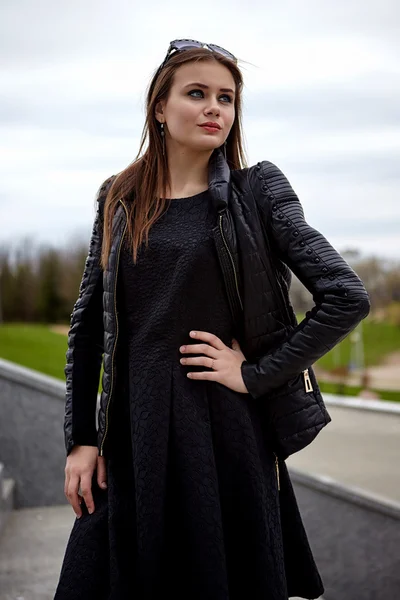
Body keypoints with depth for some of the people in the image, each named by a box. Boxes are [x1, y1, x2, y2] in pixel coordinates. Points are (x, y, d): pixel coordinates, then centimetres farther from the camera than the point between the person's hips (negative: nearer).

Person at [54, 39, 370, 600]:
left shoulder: (254, 190, -1)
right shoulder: (120, 198, 7)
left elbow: (347, 297, -7)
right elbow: (88, 324, 8)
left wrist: (256, 375, -10)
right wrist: (80, 439, 2)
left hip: (225, 430, -2)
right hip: (133, 433, 3)